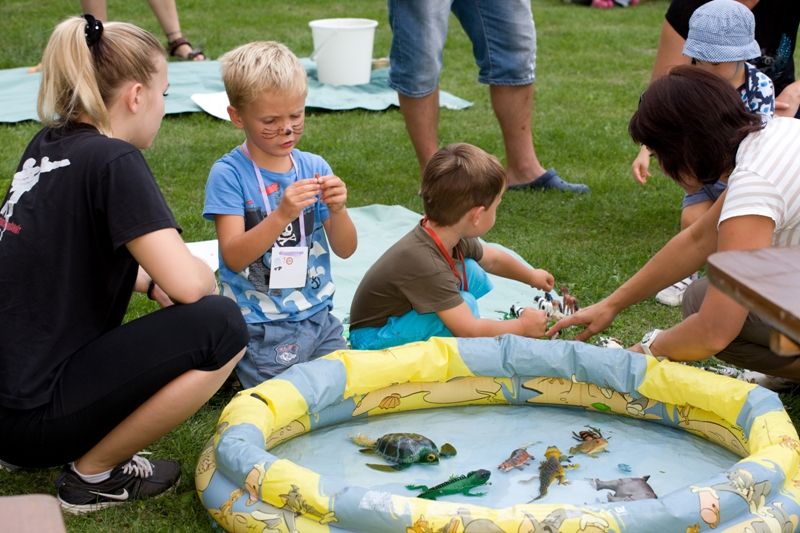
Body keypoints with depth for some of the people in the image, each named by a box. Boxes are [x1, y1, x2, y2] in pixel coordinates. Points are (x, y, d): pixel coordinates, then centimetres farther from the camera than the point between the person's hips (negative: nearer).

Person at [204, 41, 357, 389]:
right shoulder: (228, 174, -11)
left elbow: (345, 249, 2)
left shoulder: (314, 167, 1)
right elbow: (233, 257, -18)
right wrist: (282, 215, -32)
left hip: (318, 317, 5)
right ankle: (231, 366, 17)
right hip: (262, 329, -5)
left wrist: (337, 210, -20)